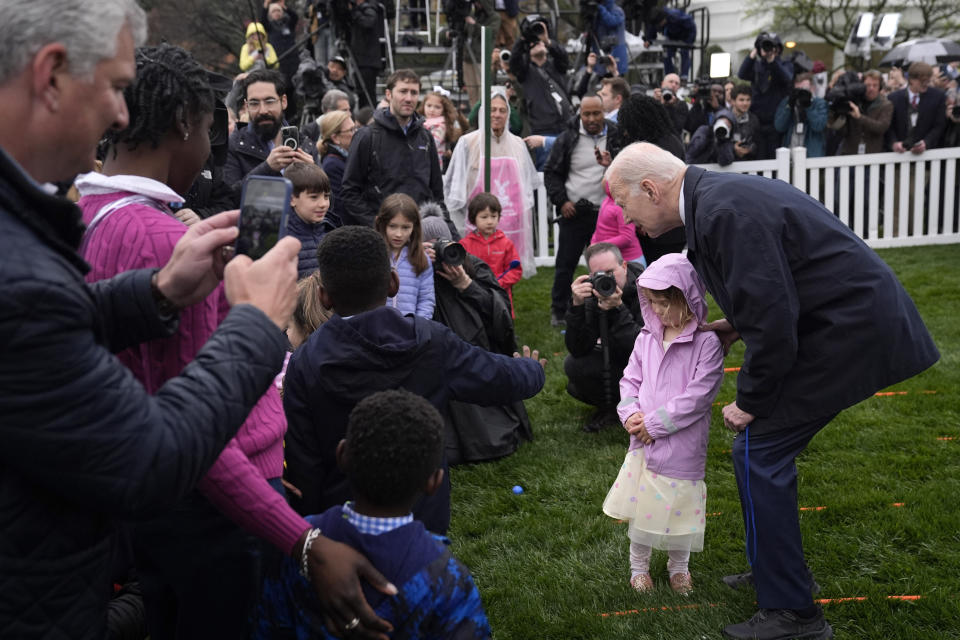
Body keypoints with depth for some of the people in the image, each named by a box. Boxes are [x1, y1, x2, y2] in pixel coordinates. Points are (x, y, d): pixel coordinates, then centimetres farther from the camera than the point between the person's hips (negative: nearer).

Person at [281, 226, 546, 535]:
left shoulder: (305, 364, -18)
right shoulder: (431, 343, -15)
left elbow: (302, 465, -13)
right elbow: (504, 378, -2)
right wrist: (532, 368, 22)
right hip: (424, 519, 1)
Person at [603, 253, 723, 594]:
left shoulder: (706, 342, -12)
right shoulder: (646, 339, 4)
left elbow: (698, 395, -17)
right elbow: (630, 379, 11)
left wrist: (655, 423, -17)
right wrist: (630, 414, -9)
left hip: (682, 446, -4)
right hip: (643, 442, 4)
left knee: (679, 505, 9)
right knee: (640, 504, 11)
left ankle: (679, 566, 33)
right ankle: (639, 566, 31)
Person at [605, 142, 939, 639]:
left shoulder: (724, 211, -23)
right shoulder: (715, 198, 9)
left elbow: (772, 320, -24)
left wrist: (749, 403, -12)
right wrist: (735, 327, 10)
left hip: (848, 331, -10)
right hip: (846, 319, 10)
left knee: (757, 450, -6)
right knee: (765, 446, 16)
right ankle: (776, 572, 32)